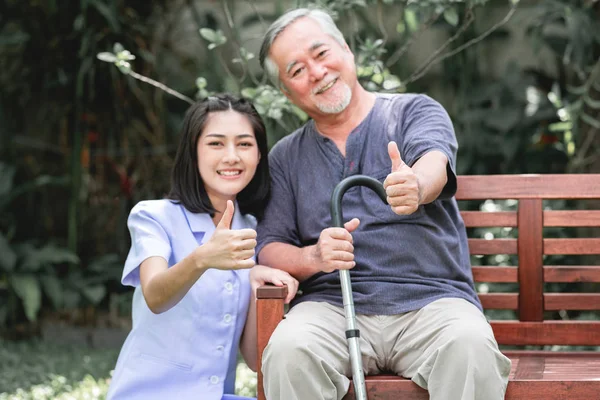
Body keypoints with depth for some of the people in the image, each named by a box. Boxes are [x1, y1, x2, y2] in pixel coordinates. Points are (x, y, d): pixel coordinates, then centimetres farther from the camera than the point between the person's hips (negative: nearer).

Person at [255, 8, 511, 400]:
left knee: (470, 346, -35)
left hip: (430, 299, -2)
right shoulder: (285, 157, 18)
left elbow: (434, 161, -13)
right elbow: (268, 249, 10)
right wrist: (314, 257, -14)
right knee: (288, 350, -32)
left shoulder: (414, 111, 9)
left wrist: (416, 186, -40)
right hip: (331, 305, 2)